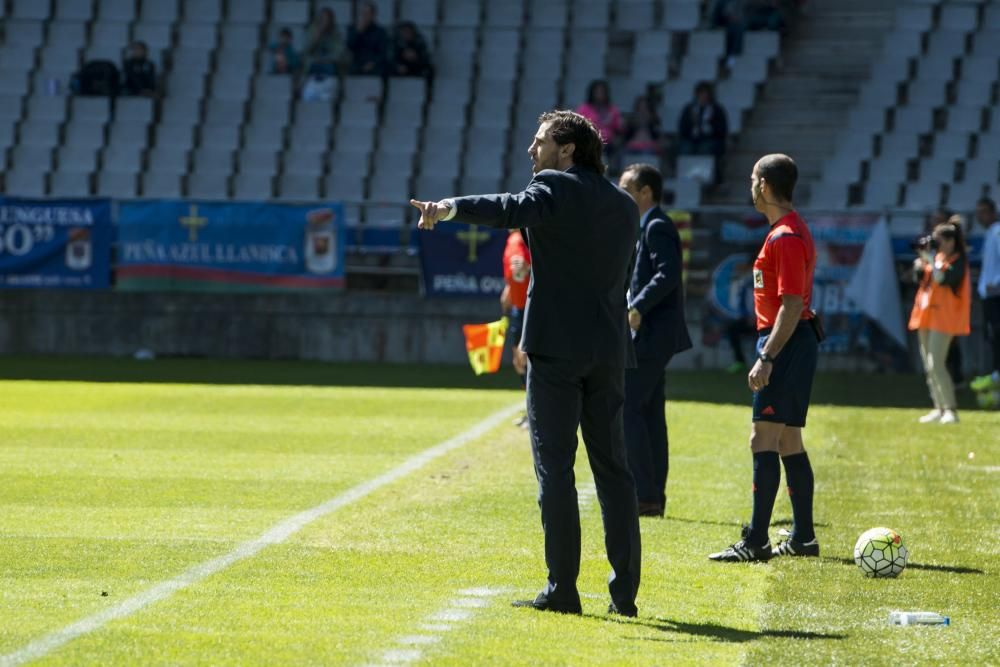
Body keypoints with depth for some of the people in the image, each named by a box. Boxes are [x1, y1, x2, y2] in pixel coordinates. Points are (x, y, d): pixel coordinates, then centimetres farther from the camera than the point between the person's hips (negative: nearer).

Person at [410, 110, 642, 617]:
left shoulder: (555, 187, -5)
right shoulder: (624, 206, 16)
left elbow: (513, 210, -26)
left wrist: (450, 209, -39)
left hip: (556, 346, -6)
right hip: (608, 349, 6)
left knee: (555, 467, -3)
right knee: (612, 469, 8)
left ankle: (562, 588, -4)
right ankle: (625, 592, 6)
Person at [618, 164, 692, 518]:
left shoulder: (657, 227, -12)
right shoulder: (648, 226, 18)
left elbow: (668, 275, -24)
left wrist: (637, 307, -25)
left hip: (651, 333, -10)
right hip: (651, 333, 10)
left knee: (627, 408, -10)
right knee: (649, 412, 10)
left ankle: (645, 495, -10)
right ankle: (653, 496, 13)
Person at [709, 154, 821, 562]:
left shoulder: (785, 237, -16)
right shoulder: (791, 231, 16)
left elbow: (792, 305, -22)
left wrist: (766, 358, -25)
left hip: (786, 344, -11)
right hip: (796, 343, 11)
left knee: (763, 439, -12)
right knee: (789, 443, 13)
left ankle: (756, 542, -14)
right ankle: (802, 537, 16)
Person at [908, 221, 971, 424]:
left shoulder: (958, 260, -10)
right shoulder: (937, 256, 12)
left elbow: (943, 278, -25)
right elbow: (920, 278, 14)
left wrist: (931, 257, -20)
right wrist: (920, 263, -3)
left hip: (943, 317, -8)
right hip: (925, 315, 8)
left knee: (935, 365, -17)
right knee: (929, 367, 9)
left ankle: (951, 409, -14)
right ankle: (939, 409, 16)